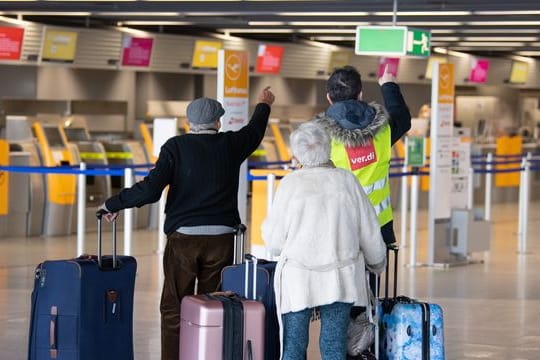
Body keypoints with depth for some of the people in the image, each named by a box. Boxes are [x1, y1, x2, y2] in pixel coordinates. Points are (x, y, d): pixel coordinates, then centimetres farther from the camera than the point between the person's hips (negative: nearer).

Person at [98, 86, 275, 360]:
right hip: (221, 237, 2)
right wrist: (263, 106, 48)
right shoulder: (231, 145, 4)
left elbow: (150, 190, -13)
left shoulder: (176, 147, -4)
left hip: (183, 237, -2)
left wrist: (113, 204, -1)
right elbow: (255, 132, 27)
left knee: (174, 308, 3)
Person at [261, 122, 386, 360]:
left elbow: (274, 242, -1)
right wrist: (377, 263, 24)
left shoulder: (290, 184, -5)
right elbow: (370, 235, 5)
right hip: (340, 278, 2)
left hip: (298, 279, -2)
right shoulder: (347, 181, 0)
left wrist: (267, 225, 20)